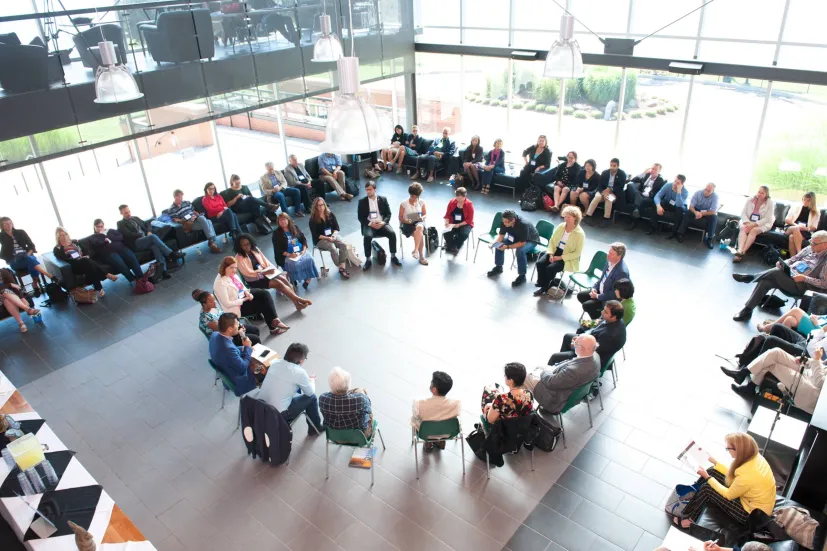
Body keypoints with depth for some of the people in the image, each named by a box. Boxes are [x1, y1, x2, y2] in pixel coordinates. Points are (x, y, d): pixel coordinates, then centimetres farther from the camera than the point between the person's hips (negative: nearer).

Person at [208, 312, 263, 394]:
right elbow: (243, 368, -26)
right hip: (237, 381, -8)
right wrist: (248, 348, -18)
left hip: (226, 370, 8)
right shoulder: (228, 348, -41)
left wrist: (243, 348, -7)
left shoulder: (215, 335, -15)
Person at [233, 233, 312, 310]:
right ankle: (298, 299, -18)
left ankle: (297, 303, -25)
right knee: (278, 283, -24)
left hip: (264, 273, 6)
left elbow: (265, 261, 14)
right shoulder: (239, 258, -13)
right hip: (254, 280, -6)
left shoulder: (255, 249, 7)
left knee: (283, 279, -19)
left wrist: (271, 268, -6)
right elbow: (248, 273, -19)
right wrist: (265, 272, -22)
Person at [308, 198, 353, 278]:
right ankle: (340, 267, -17)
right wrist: (327, 238, -20)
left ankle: (343, 267, -25)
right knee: (333, 248, -31)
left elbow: (337, 228, 6)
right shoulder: (313, 219, -8)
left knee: (344, 245, -25)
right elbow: (315, 235, -10)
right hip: (320, 240, -4)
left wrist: (334, 235, -15)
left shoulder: (330, 214, 4)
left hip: (333, 235, 4)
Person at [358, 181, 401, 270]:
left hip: (382, 223, 1)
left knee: (392, 233, -26)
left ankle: (393, 257, -9)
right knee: (367, 236, -33)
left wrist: (383, 222, -15)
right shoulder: (362, 201, 4)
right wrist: (370, 223, -17)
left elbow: (388, 214, 5)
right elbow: (360, 217, 0)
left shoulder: (383, 199, 7)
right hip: (369, 225, -1)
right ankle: (368, 259, -19)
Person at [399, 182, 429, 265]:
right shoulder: (403, 203, -1)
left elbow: (425, 214, 9)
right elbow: (400, 217, 0)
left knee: (419, 227, -39)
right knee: (420, 234, -32)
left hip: (419, 222, 2)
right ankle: (421, 256, -27)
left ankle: (416, 250, -37)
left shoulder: (422, 202, 7)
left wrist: (422, 217, -15)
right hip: (407, 224, -2)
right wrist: (406, 221, -20)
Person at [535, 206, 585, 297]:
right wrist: (551, 253, -11)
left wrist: (560, 257, -19)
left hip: (567, 258, -5)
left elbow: (577, 253, -14)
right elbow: (551, 241, 6)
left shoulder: (580, 233, -14)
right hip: (555, 251, 5)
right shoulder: (560, 226, 1)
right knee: (539, 263, -20)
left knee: (551, 268, -28)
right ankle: (545, 285, -3)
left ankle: (545, 288, -1)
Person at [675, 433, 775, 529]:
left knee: (706, 489, -6)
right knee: (712, 472, 6)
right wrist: (715, 462, 10)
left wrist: (707, 477, -11)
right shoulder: (754, 456, -12)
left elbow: (728, 495, -17)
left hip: (752, 514, -8)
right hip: (752, 498, 8)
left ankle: (689, 518, 15)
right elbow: (733, 474, 7)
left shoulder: (747, 475, -36)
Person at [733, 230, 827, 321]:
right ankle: (747, 310, -17)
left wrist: (804, 278, -19)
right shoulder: (809, 249, 11)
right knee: (765, 282, -19)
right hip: (788, 274, 6)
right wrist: (783, 263, -4)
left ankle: (750, 277, -16)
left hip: (800, 285, -6)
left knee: (776, 272, -33)